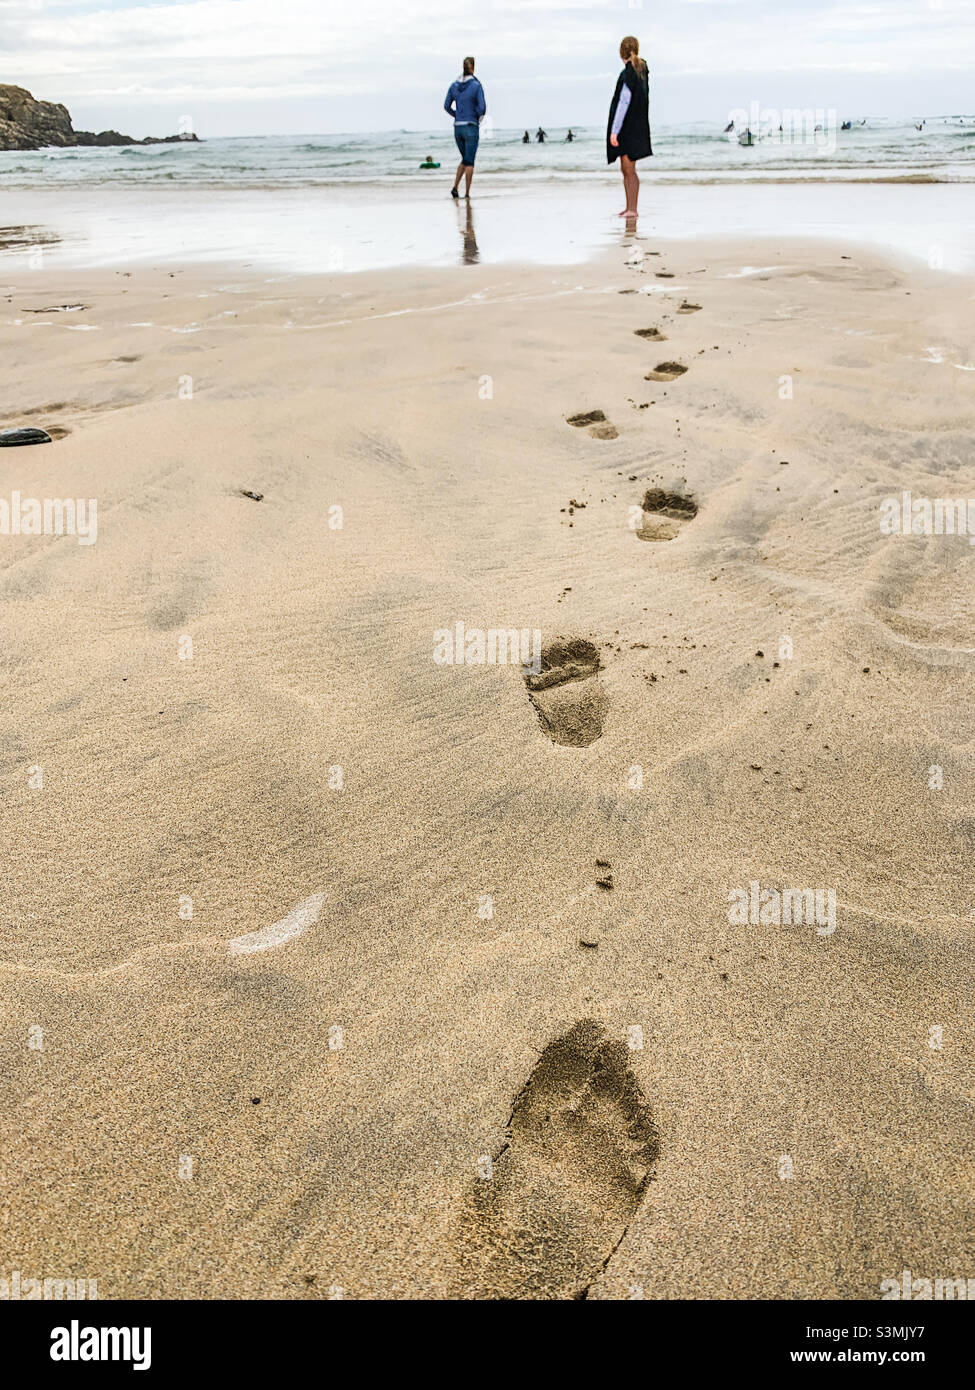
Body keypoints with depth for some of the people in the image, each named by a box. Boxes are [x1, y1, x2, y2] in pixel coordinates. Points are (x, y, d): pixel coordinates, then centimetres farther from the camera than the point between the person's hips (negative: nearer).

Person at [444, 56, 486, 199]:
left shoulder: (454, 85, 4)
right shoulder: (477, 85, -9)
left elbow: (447, 107, 5)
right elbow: (482, 107, -15)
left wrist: (459, 117, 18)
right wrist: (479, 118, 7)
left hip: (457, 128, 4)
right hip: (471, 128, -4)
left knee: (465, 159, 18)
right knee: (469, 161, 2)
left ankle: (455, 187, 2)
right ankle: (467, 193, -2)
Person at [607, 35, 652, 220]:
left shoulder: (628, 74, -17)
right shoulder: (642, 70, 10)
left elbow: (624, 103, -22)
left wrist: (614, 131, -22)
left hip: (628, 127, -10)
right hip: (636, 126, 10)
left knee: (629, 170, -10)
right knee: (626, 170, 13)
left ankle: (632, 209, -10)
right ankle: (630, 207, 18)